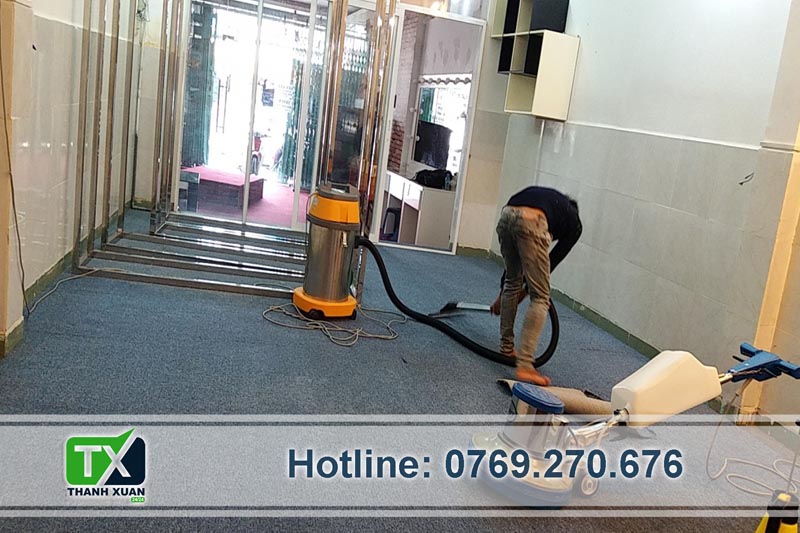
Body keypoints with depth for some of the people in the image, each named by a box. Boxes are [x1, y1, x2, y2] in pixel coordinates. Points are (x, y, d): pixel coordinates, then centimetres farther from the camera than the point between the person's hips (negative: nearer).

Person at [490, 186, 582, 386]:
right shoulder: (574, 223, 31)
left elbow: (516, 259, 43)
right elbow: (553, 259, 25)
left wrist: (502, 294, 50)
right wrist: (527, 288, 38)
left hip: (506, 215, 6)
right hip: (530, 222, -5)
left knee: (512, 282, 27)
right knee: (540, 297, 3)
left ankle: (506, 348, 35)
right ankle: (525, 366, -4)